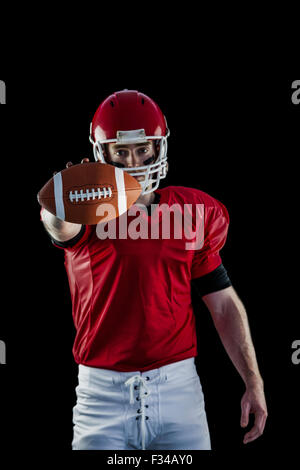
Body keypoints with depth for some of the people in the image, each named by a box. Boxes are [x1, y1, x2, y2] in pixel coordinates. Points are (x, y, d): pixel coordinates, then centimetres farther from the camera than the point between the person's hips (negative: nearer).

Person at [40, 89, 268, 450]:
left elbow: (224, 304, 9)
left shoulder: (194, 212, 6)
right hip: (102, 392, -1)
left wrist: (253, 382, 4)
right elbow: (61, 227, -29)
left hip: (177, 386, 2)